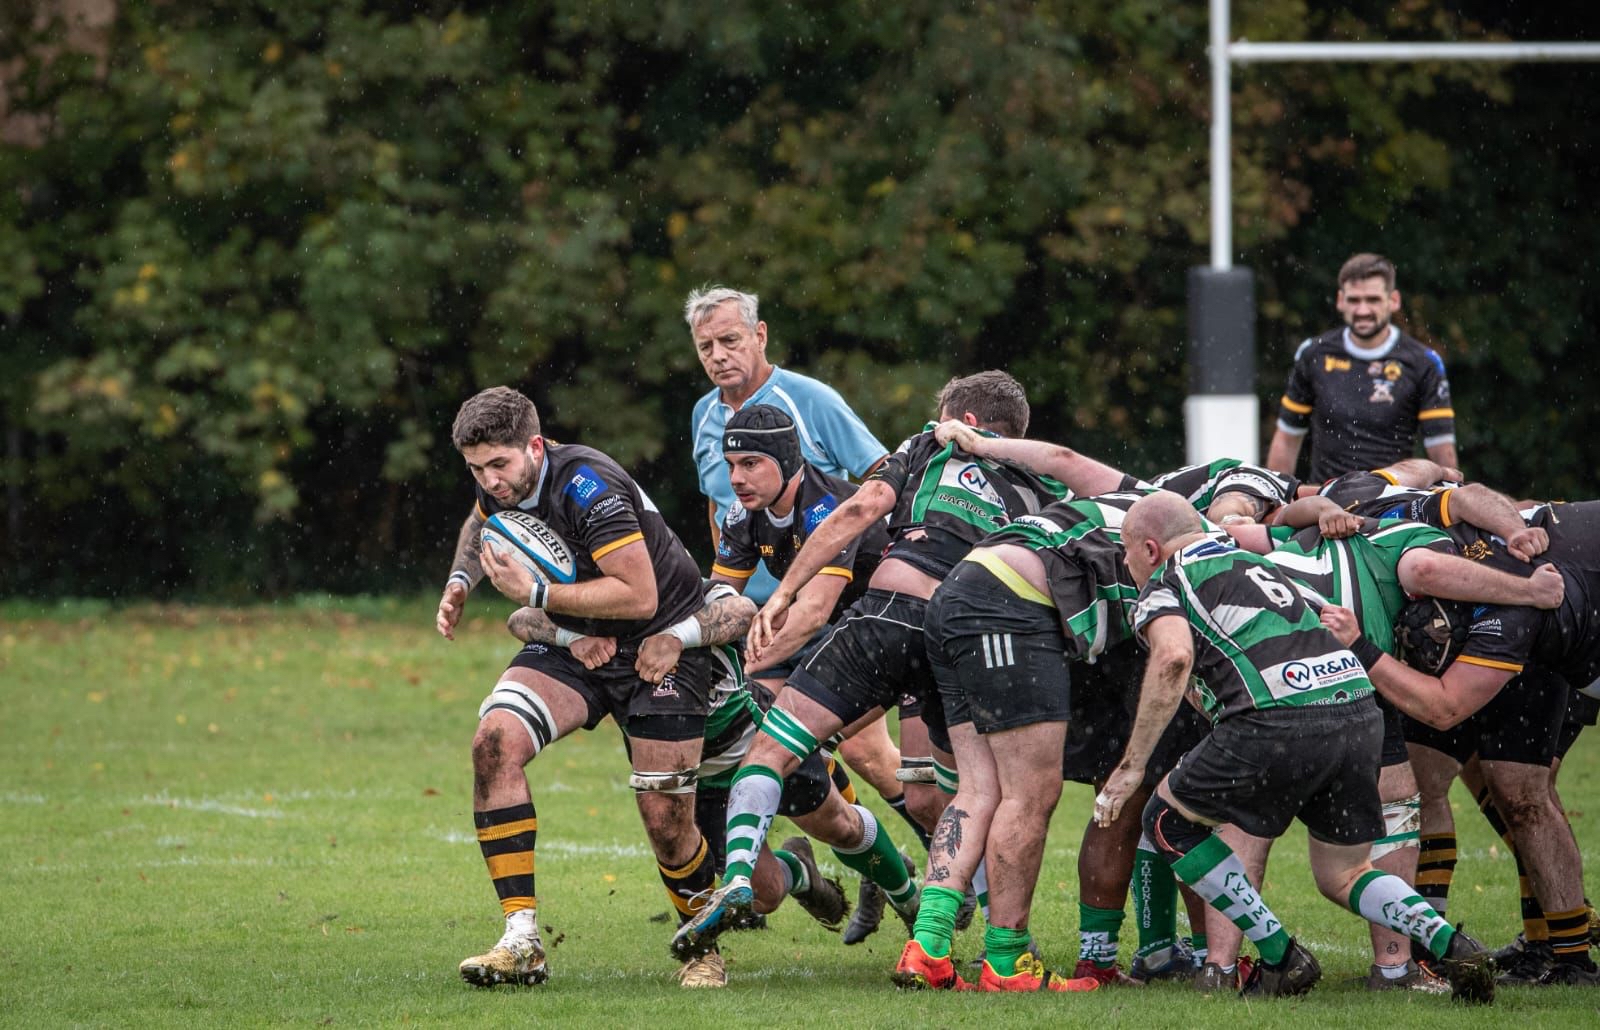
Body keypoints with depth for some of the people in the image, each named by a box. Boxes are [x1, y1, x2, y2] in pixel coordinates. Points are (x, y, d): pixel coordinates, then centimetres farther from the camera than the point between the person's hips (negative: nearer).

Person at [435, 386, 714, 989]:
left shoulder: (587, 487, -28)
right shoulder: (501, 485, -5)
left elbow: (639, 595, -30)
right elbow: (481, 524, 22)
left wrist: (536, 594, -29)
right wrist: (461, 580, 3)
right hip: (576, 643, 6)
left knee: (666, 824, -9)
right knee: (495, 741, -20)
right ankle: (522, 941, -20)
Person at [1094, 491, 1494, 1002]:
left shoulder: (1163, 585, 8)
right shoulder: (1257, 561, 31)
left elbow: (1174, 657, -12)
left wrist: (1132, 765, -10)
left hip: (1278, 720, -7)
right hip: (1361, 712, 7)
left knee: (1169, 820, 16)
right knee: (1342, 877, 23)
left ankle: (1281, 959, 11)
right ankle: (1449, 943, -1)